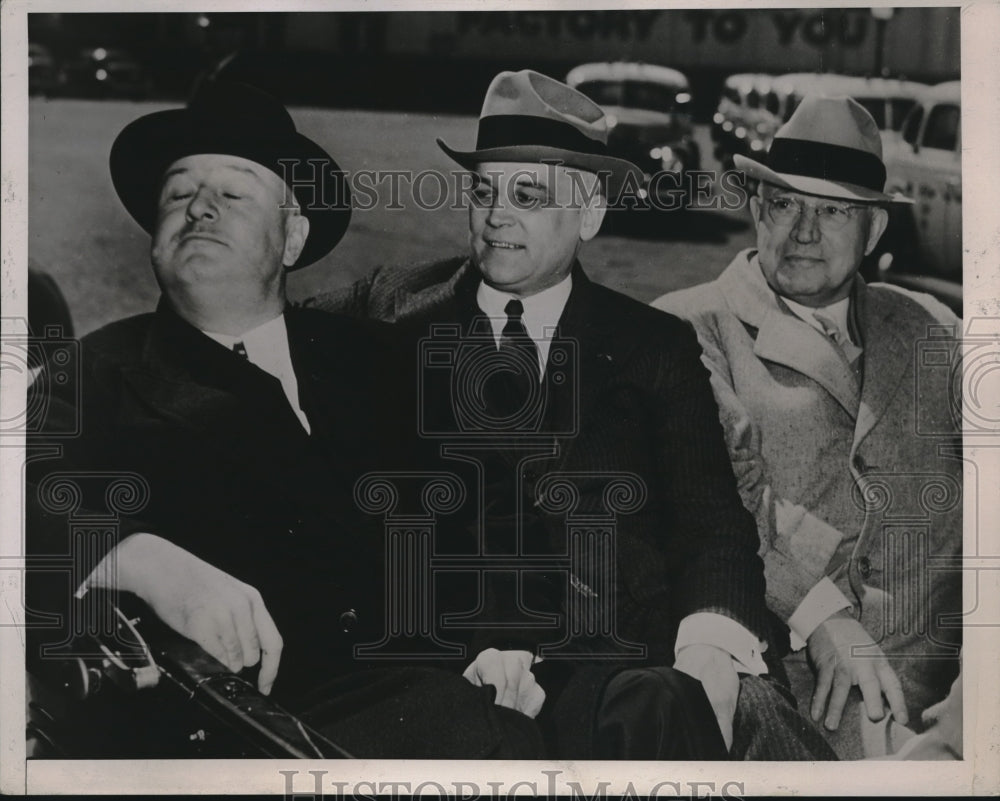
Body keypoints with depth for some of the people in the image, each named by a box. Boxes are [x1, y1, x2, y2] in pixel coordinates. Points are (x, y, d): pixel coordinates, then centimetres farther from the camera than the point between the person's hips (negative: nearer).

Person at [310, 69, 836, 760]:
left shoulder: (657, 347, 13)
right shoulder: (395, 315, 12)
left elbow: (711, 523, 6)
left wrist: (711, 651, -16)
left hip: (629, 644, 2)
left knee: (750, 710, -30)